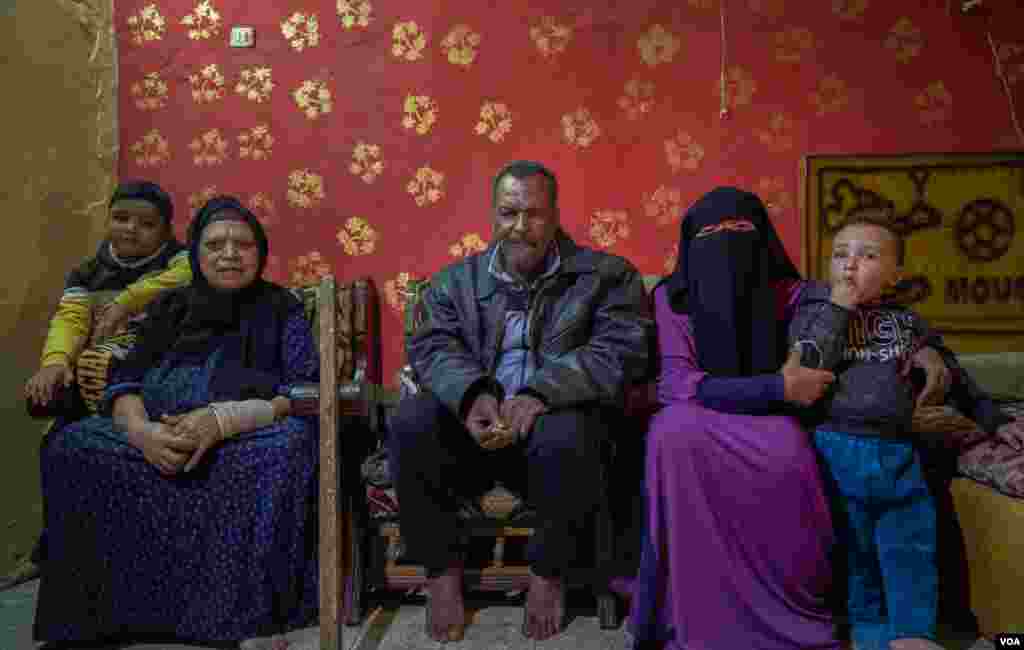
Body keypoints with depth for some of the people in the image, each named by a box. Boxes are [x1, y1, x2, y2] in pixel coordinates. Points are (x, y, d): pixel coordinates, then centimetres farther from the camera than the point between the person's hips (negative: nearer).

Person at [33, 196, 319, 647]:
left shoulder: (281, 308, 6)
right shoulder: (170, 307, 16)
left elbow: (308, 390, -7)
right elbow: (125, 379, 6)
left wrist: (225, 419, -25)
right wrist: (141, 430, -19)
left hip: (248, 435, -3)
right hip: (160, 437, 4)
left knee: (287, 445, -35)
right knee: (73, 446, -21)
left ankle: (241, 613, -24)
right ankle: (104, 612, -10)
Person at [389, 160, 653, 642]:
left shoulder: (606, 275, 4)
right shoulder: (456, 280, 13)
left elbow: (622, 350, -10)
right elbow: (431, 347, 0)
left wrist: (541, 393, -25)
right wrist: (472, 396, -23)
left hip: (552, 421, -2)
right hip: (473, 422, 3)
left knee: (565, 438, -36)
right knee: (410, 423, -26)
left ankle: (548, 572, -6)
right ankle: (442, 568, -4)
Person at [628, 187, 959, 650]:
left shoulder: (784, 293, 0)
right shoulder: (671, 296, -5)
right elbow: (677, 383, -16)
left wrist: (926, 347, -14)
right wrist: (776, 386, -25)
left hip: (765, 417, 2)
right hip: (698, 414, -1)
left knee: (788, 452, -33)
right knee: (675, 436, -37)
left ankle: (785, 609, -14)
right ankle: (687, 612, -24)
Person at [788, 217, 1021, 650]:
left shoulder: (906, 320, 10)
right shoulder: (814, 310, 0)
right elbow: (804, 371, -16)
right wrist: (839, 308, -15)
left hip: (899, 453, 3)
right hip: (839, 449, -3)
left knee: (913, 547, 7)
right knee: (857, 549, 10)